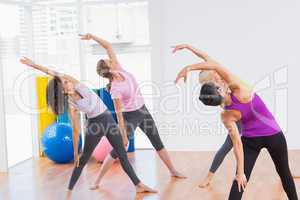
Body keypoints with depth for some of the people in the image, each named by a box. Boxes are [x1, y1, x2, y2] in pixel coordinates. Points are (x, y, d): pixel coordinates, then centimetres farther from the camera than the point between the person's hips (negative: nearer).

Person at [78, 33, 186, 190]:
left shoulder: (119, 70, -11)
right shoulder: (115, 89, -26)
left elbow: (108, 46, -8)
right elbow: (118, 113, -23)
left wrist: (92, 36, -17)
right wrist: (123, 134, -20)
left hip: (143, 111, 7)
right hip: (130, 116, -7)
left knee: (158, 143, 15)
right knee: (117, 149, -4)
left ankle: (173, 171, 28)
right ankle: (98, 180, 6)